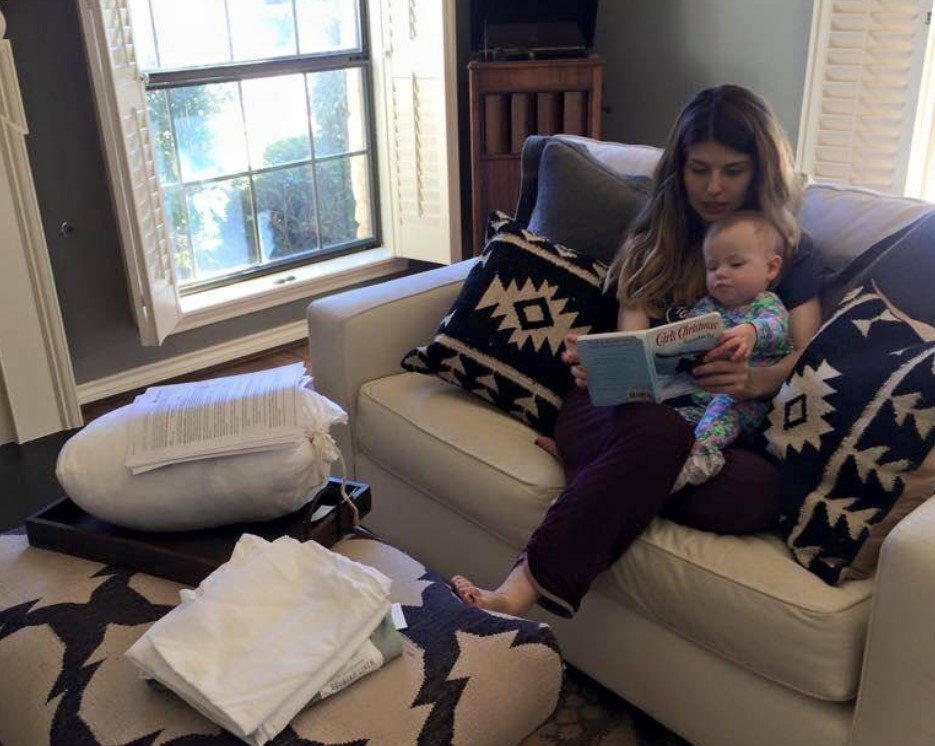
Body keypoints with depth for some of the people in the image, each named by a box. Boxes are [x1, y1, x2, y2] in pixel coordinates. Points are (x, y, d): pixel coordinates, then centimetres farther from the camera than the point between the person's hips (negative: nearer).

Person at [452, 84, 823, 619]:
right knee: (659, 430, -38)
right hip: (637, 402, 0)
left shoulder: (791, 254, 14)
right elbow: (630, 336, 3)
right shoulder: (654, 238, 17)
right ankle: (529, 588, -41)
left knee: (758, 493, -35)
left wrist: (755, 380, -25)